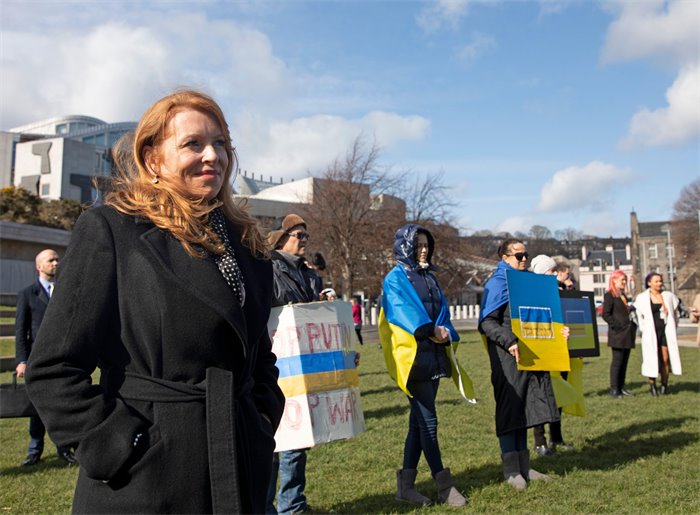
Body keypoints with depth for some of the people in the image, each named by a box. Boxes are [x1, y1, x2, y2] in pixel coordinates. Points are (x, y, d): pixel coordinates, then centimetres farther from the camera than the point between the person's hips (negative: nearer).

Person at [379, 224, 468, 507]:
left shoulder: (429, 277, 19)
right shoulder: (396, 278, -2)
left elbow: (441, 308, 12)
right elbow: (403, 310, -16)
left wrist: (445, 332, -8)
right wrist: (430, 330, -26)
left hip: (433, 354, 7)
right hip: (412, 354, -7)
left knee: (419, 421, 8)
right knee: (428, 421, -5)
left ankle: (406, 484, 15)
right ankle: (444, 486, 4)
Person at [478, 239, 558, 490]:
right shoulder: (496, 283, -6)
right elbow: (487, 322, -14)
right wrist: (510, 342, -25)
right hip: (507, 356, -7)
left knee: (525, 409, 11)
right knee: (510, 408, -1)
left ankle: (524, 466, 21)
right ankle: (510, 469, 7)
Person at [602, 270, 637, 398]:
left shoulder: (624, 296, 20)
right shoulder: (609, 295, -6)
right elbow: (606, 314, -14)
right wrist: (618, 326, -17)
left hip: (627, 334, 8)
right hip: (617, 334, -8)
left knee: (624, 361, 9)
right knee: (617, 361, -7)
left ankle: (621, 387, 15)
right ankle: (614, 389, -3)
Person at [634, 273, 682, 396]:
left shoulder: (669, 296, 9)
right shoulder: (642, 298, 0)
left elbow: (675, 312, 17)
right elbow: (639, 316, 4)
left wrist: (672, 328, 12)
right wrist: (644, 330, 0)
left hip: (666, 331, 2)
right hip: (651, 333, -2)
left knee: (665, 359, 2)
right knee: (652, 359, -3)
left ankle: (664, 385, 14)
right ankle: (652, 386, 6)